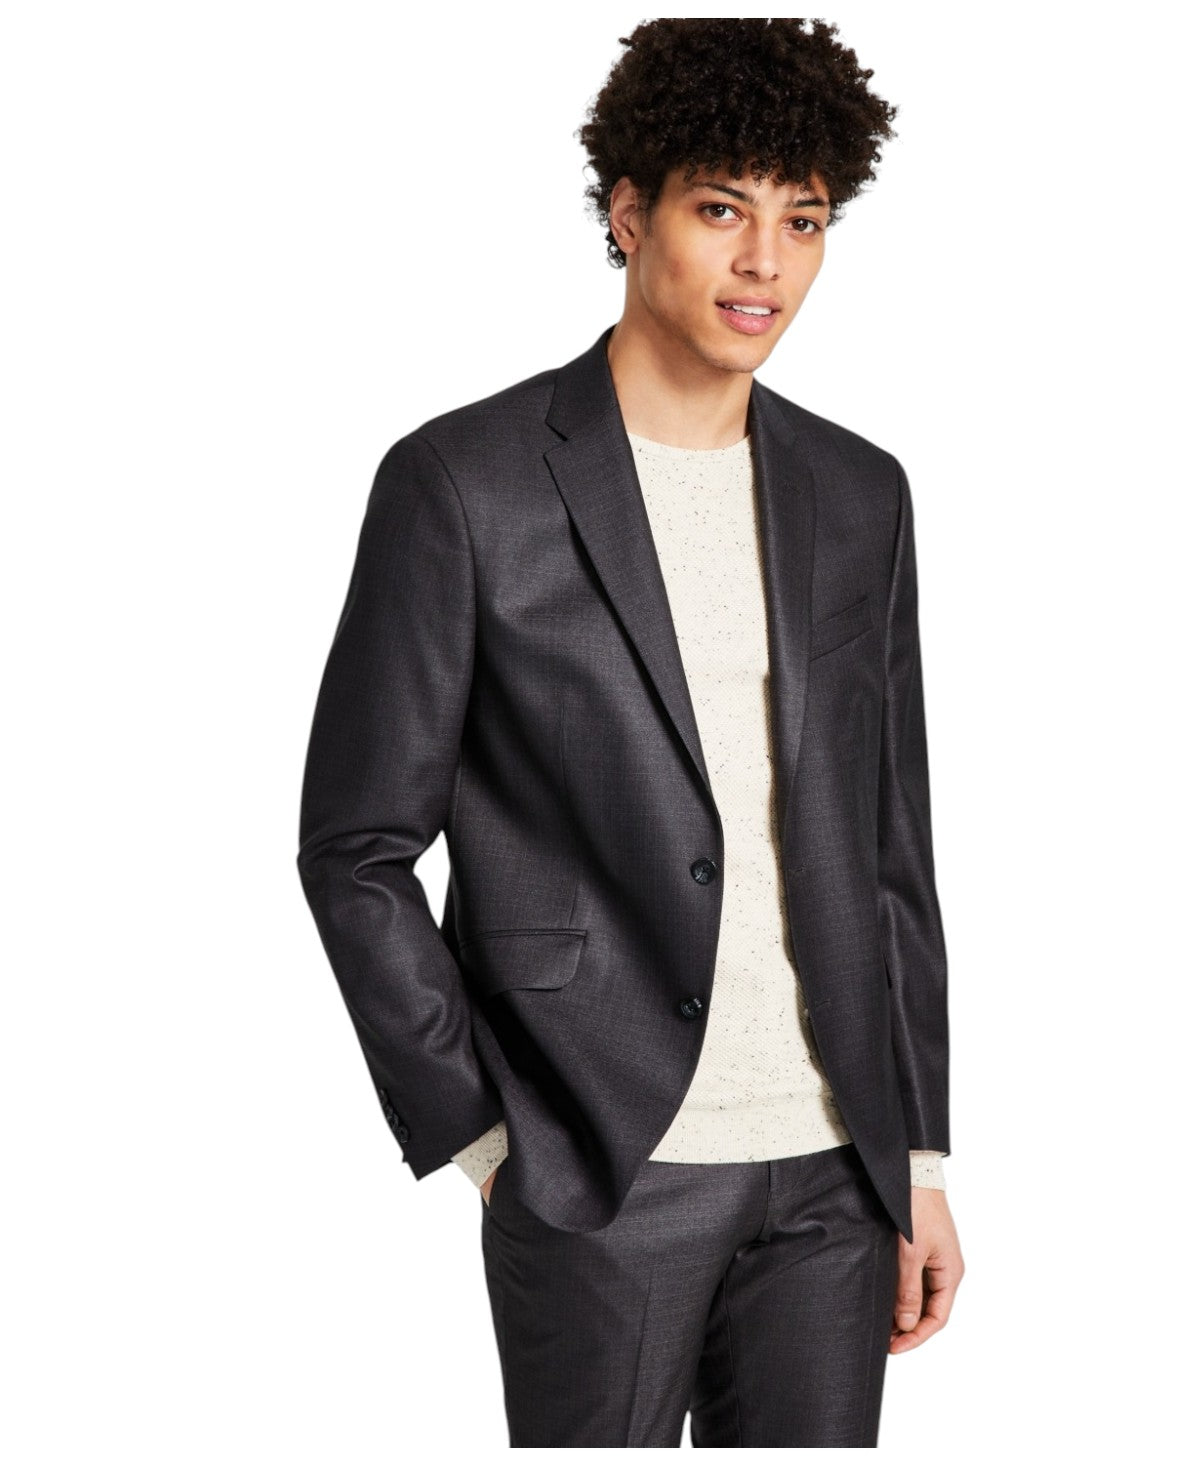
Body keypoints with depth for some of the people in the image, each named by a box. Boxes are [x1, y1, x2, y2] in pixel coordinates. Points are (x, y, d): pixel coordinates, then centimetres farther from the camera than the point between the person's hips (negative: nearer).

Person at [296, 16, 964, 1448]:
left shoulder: (859, 496, 8)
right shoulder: (464, 483, -6)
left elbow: (891, 848, 12)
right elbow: (354, 849, -4)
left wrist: (921, 1159, 10)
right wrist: (482, 1135, -6)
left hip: (832, 1168, 4)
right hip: (601, 1170, -4)